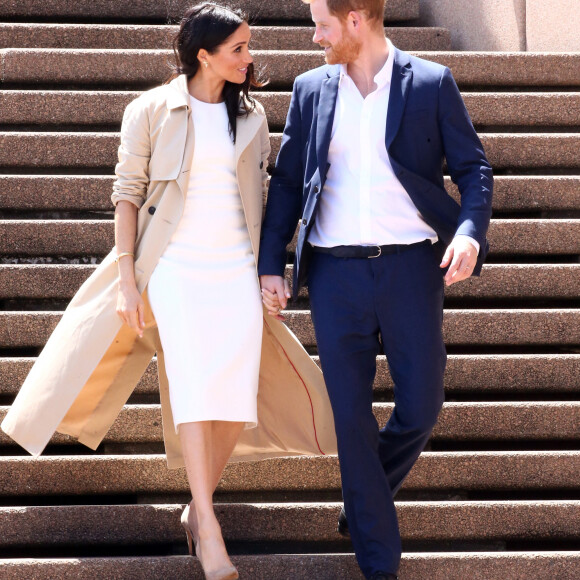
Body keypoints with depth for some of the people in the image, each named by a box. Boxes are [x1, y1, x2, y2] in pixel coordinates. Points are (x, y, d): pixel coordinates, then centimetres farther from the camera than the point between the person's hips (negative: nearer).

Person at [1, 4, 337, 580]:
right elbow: (127, 193, -1)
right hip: (174, 267, -4)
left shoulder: (251, 115, 8)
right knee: (194, 383, -18)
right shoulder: (150, 111, -3)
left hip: (237, 270, 4)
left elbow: (259, 196, 14)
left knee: (238, 395, -6)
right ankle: (210, 531, -20)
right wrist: (126, 279, -7)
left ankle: (197, 508, 13)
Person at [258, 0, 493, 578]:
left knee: (421, 404, 1)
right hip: (335, 272, 2)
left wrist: (470, 230, -15)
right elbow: (286, 180, 12)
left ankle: (363, 503, 31)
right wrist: (270, 264, 5)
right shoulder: (311, 89, 9)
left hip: (410, 267, -1)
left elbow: (473, 167, 3)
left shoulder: (431, 84, 1)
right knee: (351, 415, 2)